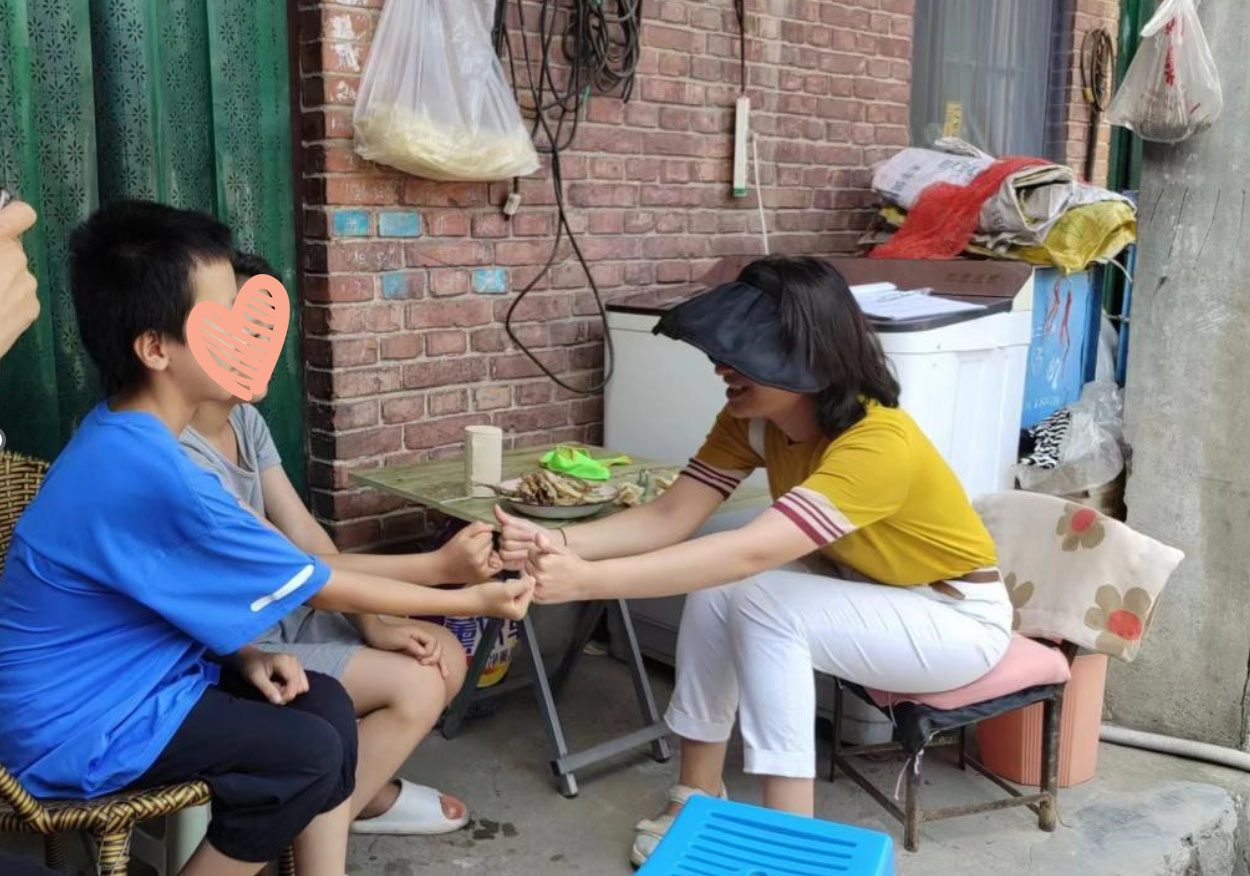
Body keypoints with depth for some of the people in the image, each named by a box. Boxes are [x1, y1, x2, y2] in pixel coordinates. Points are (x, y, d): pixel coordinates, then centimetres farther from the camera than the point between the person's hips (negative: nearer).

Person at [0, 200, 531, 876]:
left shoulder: (123, 438, 1)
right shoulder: (151, 473, -29)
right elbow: (322, 587, -21)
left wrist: (244, 657, -5)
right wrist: (472, 600, -12)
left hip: (120, 676, 9)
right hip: (78, 726, -9)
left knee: (325, 703, -2)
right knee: (309, 752, -15)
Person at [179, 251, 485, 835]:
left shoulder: (245, 419, 2)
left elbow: (304, 533, 0)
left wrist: (373, 625, -12)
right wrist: (440, 566, -27)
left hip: (275, 616, 8)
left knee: (445, 656, 0)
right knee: (417, 686, -16)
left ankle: (368, 787, 22)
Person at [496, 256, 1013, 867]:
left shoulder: (879, 443, -35)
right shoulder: (753, 420, -11)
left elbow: (751, 551, -45)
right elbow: (671, 518, -19)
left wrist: (586, 580, -50)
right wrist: (558, 544, -37)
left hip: (958, 615, -7)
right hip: (860, 590, 7)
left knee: (760, 602, -29)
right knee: (714, 589, -20)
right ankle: (699, 797, -6)